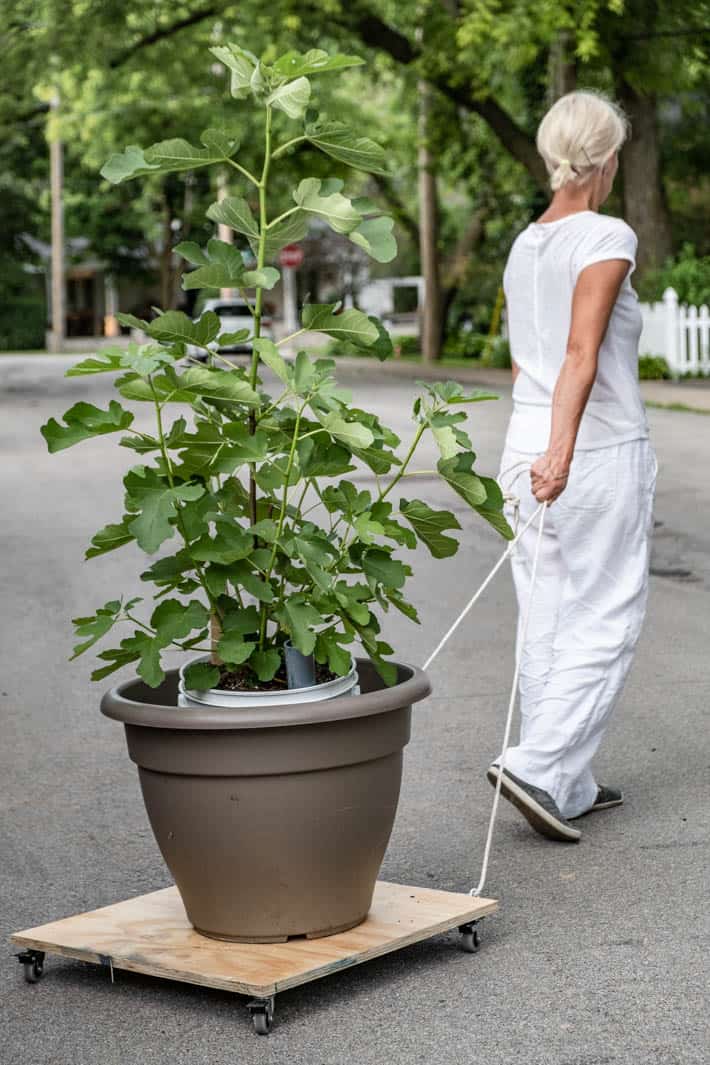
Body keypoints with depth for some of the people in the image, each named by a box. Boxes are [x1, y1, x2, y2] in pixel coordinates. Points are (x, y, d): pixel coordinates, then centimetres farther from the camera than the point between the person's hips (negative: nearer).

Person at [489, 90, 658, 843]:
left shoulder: (523, 248, 10)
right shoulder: (606, 239, -12)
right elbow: (582, 353, -23)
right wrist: (561, 454, -30)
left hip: (526, 445, 7)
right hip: (602, 449, -7)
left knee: (547, 626, 11)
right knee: (602, 627, 2)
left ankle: (568, 786, 16)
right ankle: (536, 766, -8)